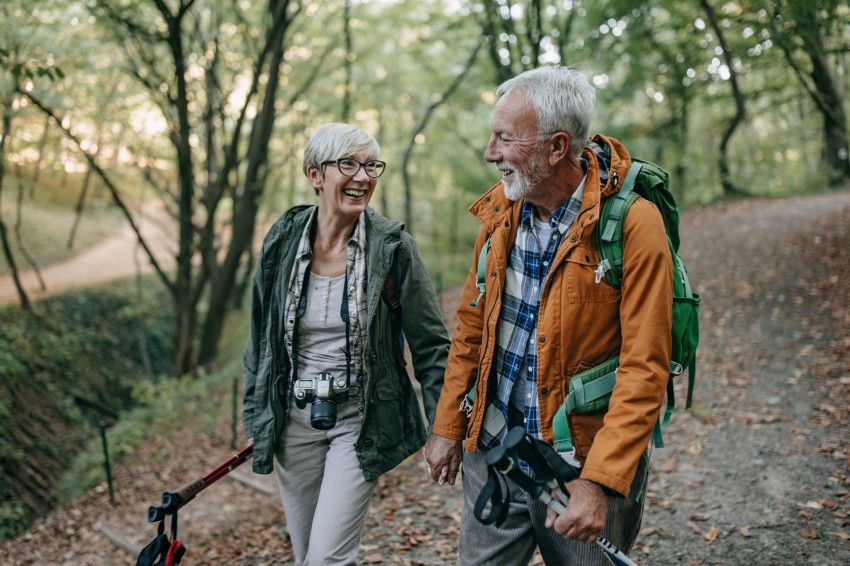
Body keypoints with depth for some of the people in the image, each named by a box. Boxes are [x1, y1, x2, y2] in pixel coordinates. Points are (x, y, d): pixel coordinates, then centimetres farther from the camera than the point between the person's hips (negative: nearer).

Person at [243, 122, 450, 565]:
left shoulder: (393, 246, -11)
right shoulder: (282, 242, -4)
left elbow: (430, 346, -5)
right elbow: (260, 338, 7)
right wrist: (257, 421, 9)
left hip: (360, 421, -3)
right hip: (294, 419, 3)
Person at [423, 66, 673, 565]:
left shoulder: (633, 223, -17)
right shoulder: (500, 209, 1)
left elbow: (644, 370, -19)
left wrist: (601, 481, -24)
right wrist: (448, 426, 10)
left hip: (583, 461, -4)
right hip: (492, 451, 5)